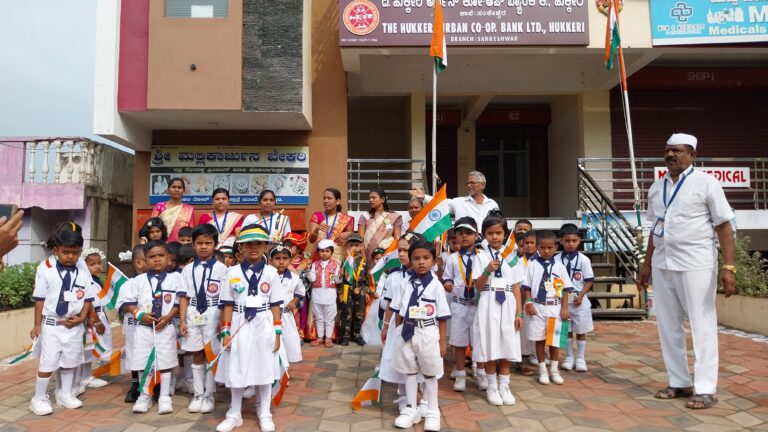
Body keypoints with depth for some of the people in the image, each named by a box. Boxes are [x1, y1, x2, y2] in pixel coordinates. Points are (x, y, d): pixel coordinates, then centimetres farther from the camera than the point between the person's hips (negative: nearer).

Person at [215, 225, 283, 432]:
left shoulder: (271, 272, -1)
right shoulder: (233, 272, 0)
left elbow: (275, 305, 0)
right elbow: (228, 305, 1)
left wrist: (277, 332, -2)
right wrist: (225, 332, -2)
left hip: (263, 326, 0)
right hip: (239, 326, 1)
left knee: (264, 369, 9)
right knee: (236, 371, 9)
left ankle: (265, 414, 24)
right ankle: (235, 414, 28)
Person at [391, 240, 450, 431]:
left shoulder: (436, 285, -8)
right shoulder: (406, 283, 0)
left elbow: (442, 317, -5)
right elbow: (398, 311, 8)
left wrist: (442, 341, -4)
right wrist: (396, 332, 8)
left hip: (428, 334, -3)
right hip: (408, 333, 3)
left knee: (430, 374, 10)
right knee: (410, 372, 14)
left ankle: (432, 412, 24)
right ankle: (411, 410, 28)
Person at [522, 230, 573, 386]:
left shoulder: (559, 266, 2)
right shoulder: (532, 265, -2)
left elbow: (566, 289, 4)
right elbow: (527, 287, 0)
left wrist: (564, 308, -2)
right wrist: (529, 303, -10)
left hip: (555, 307, 1)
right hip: (538, 307, -1)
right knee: (539, 339, 6)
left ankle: (554, 370, 21)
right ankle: (542, 370, 16)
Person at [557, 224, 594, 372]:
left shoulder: (583, 260, -4)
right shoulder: (556, 260, -2)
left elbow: (589, 281, -3)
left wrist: (581, 295, -13)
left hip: (579, 300, -1)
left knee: (581, 331, 7)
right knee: (566, 330, 10)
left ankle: (580, 358, 20)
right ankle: (569, 357, 24)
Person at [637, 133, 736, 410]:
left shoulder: (705, 183, -4)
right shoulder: (656, 188, 11)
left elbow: (724, 226, -7)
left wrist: (728, 266, -15)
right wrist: (646, 265, 16)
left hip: (695, 264, -5)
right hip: (662, 265, 6)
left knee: (702, 326, 1)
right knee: (668, 327, 9)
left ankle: (705, 389, 10)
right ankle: (679, 382, 20)